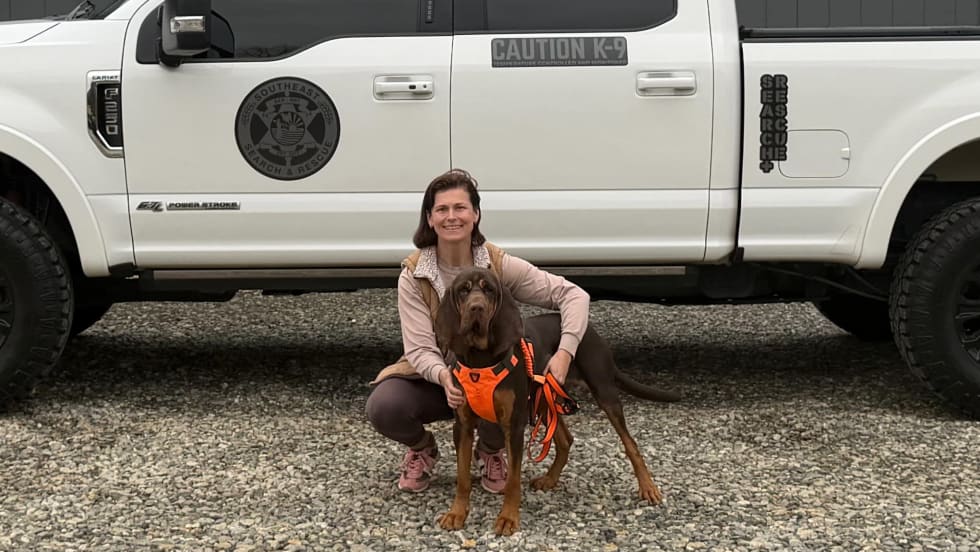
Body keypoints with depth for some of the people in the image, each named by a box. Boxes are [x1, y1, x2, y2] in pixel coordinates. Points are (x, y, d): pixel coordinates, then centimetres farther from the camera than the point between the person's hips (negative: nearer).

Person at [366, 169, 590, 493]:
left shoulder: (499, 264, -15)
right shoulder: (413, 275, -15)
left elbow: (573, 295, -14)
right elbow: (419, 349, -21)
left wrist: (565, 351, -31)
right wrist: (444, 377, -44)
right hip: (434, 378, 0)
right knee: (382, 407, -29)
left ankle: (491, 453, 5)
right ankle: (422, 450, 8)